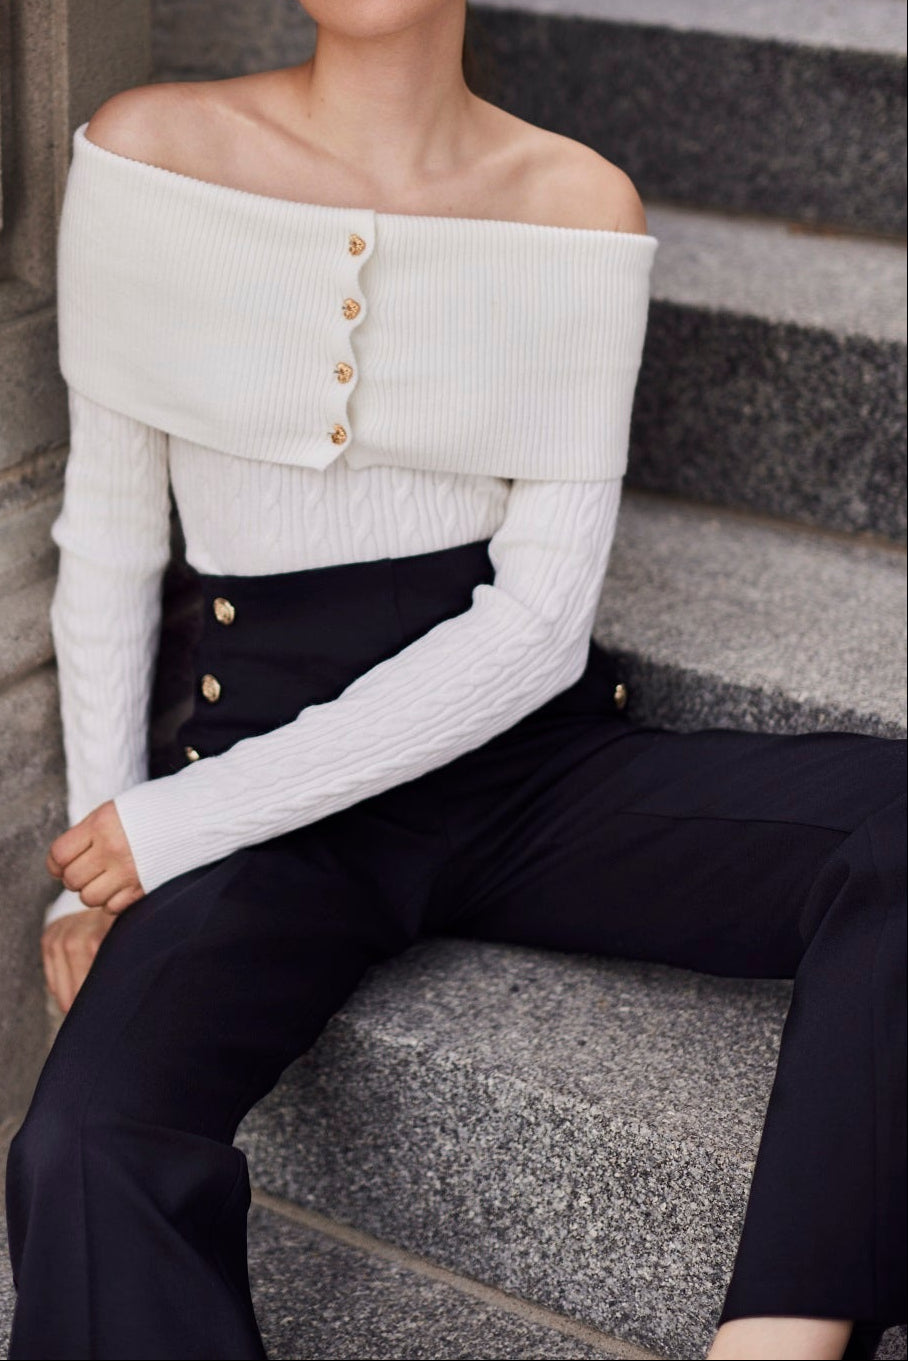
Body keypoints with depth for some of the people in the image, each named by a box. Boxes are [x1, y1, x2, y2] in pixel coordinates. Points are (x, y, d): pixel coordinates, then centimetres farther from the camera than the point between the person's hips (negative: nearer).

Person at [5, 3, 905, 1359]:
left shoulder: (581, 207, -2)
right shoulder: (145, 151, 0)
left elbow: (539, 620, -8)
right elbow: (109, 535, 7)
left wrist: (190, 817, -13)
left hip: (533, 756, 1)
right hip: (267, 776, 0)